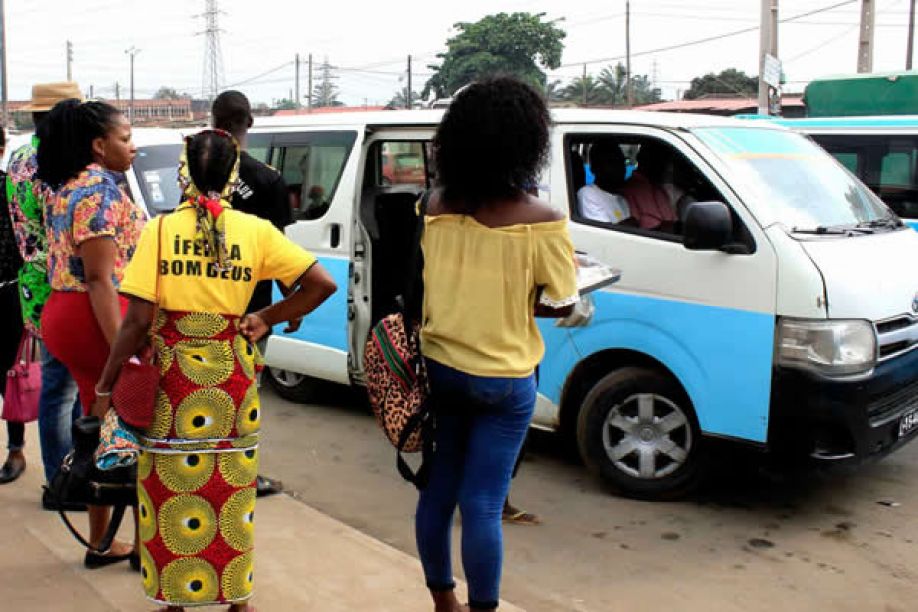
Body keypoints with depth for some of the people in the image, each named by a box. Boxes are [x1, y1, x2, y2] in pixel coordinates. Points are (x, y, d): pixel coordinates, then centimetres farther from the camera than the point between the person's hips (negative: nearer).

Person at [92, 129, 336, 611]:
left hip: (172, 376, -1)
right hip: (233, 379, 2)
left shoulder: (161, 229, -6)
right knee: (233, 489, 15)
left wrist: (106, 384, -2)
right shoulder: (256, 231, -1)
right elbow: (322, 284, -5)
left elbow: (137, 320, -10)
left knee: (172, 491, 12)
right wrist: (266, 319, 4)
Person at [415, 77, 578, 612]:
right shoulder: (541, 221, -16)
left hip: (438, 369, 4)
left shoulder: (435, 207, -5)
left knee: (437, 493, 16)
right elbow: (562, 305, -7)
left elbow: (419, 285, 3)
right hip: (502, 382, -4)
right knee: (483, 506, 4)